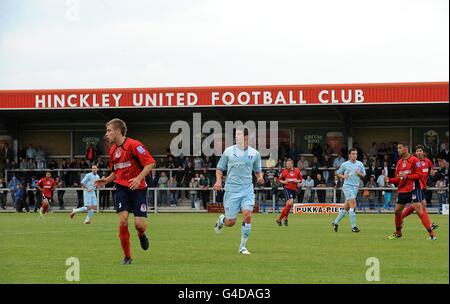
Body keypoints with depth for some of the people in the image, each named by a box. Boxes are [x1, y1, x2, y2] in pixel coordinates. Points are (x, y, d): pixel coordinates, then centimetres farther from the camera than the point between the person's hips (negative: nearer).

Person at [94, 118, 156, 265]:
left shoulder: (134, 145, -11)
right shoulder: (113, 150, 11)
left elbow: (150, 163, -15)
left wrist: (139, 178, -25)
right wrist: (106, 180, 5)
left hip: (138, 188, -5)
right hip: (121, 188, 5)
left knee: (139, 224, -11)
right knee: (123, 220, -13)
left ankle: (142, 234, 29)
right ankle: (127, 257, -1)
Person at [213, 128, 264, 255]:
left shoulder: (254, 153, 4)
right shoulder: (228, 151, 0)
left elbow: (258, 170, 17)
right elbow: (220, 168, 8)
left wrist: (260, 177, -5)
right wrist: (218, 180, -10)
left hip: (247, 189, 1)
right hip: (232, 189, -1)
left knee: (248, 215, -17)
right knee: (230, 222, -2)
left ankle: (243, 246, -3)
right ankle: (221, 220, 36)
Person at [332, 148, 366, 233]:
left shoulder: (360, 164, 9)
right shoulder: (344, 165, 0)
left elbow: (364, 175, 14)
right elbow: (338, 173, 10)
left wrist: (359, 174, -7)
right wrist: (343, 176, -9)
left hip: (355, 187, 5)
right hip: (347, 186, -5)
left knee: (346, 208, 9)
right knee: (353, 205, -17)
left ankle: (335, 222, 24)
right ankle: (353, 226, -15)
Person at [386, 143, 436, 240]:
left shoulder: (414, 160, -7)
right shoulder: (399, 162, 14)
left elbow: (419, 175, -13)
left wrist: (406, 176, -21)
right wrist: (390, 180, -1)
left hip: (413, 189, -7)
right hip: (402, 190, 7)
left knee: (419, 210, -16)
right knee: (397, 211, 11)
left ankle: (431, 233, -16)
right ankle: (398, 233, 31)